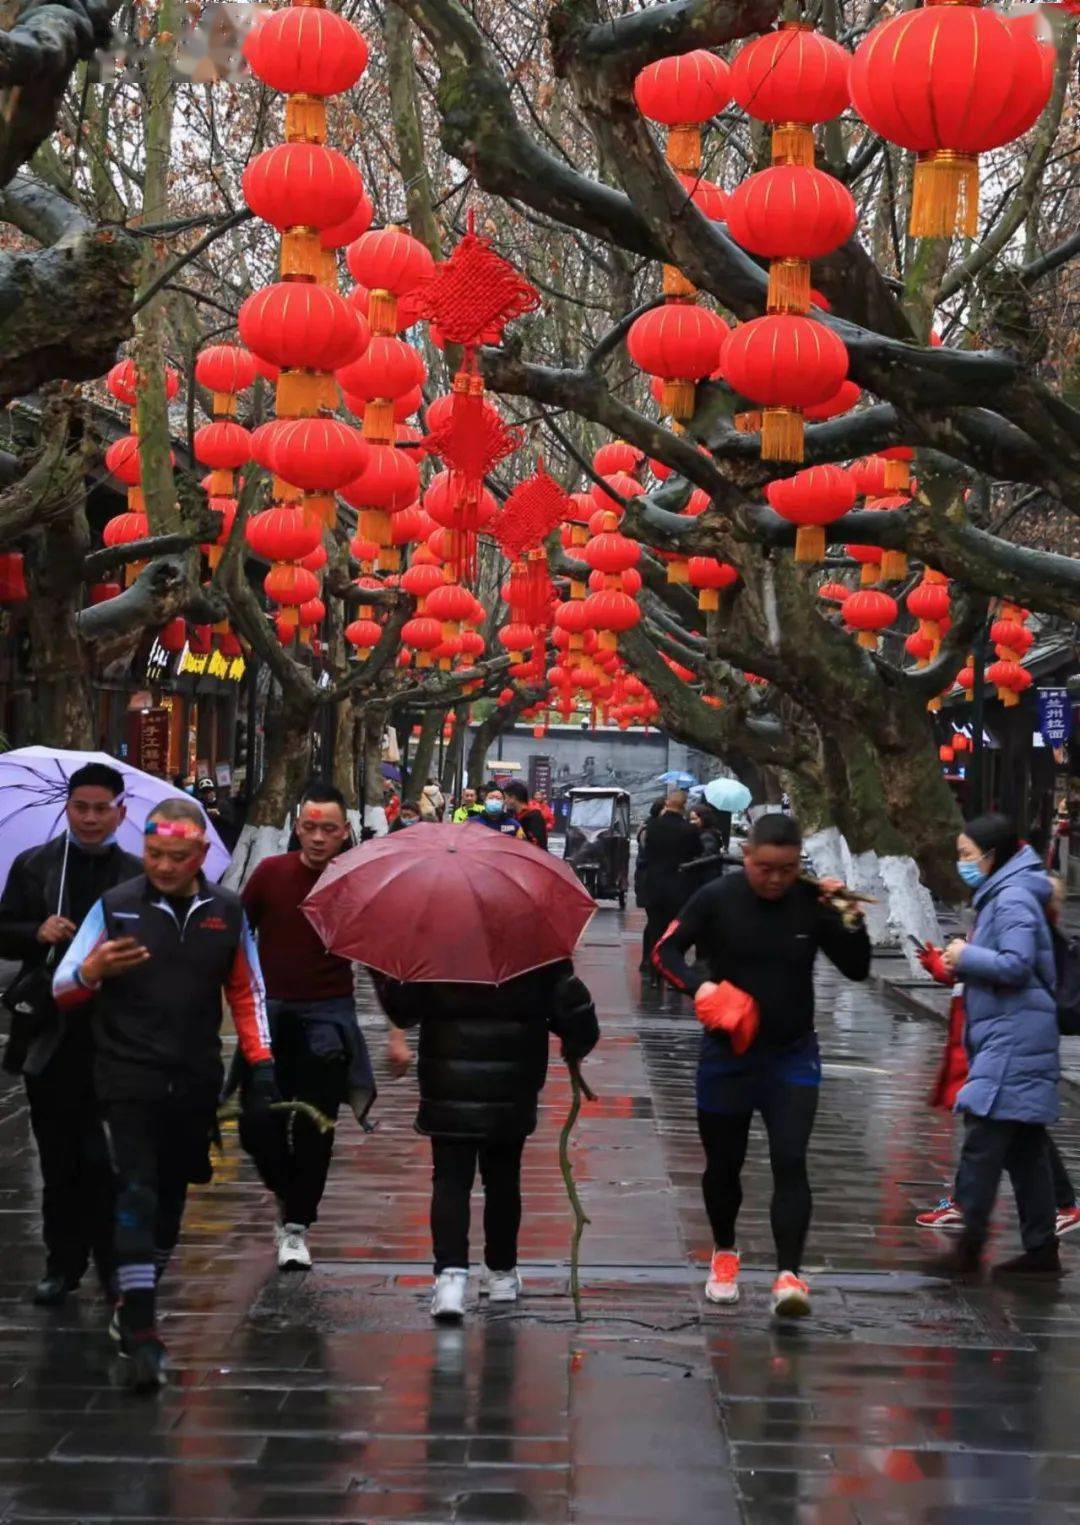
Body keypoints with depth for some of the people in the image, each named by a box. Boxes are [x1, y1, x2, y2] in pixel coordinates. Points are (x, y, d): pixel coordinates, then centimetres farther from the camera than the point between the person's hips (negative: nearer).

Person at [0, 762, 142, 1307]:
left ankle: (113, 1263, 12)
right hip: (51, 1034, 1)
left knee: (108, 1159, 1)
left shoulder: (138, 876, 4)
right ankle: (62, 1263, 19)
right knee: (58, 1157, 9)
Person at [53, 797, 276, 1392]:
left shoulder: (226, 911, 6)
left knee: (170, 1197, 12)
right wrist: (92, 971, -22)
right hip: (129, 1079, -3)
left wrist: (260, 1063, 10)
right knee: (137, 1193, -14)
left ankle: (136, 1309, 29)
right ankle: (140, 1330, -15)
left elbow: (246, 992, 17)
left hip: (195, 1084, 3)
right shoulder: (116, 906, -2)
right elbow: (61, 991, 0)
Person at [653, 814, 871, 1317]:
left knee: (790, 1162, -12)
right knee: (723, 1163, 13)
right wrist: (698, 985, -25)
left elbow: (857, 970, 0)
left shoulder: (813, 903, -6)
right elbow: (666, 950, -6)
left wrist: (850, 922, -18)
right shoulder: (716, 898, -11)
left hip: (792, 1054, 0)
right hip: (726, 1053, 0)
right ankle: (724, 1252, 37)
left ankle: (789, 1272, -12)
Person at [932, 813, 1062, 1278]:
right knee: (1024, 1149, 11)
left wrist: (966, 955, -11)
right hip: (1005, 1037, 10)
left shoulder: (1013, 899, -13)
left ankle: (970, 1245, -11)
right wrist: (962, 961, 7)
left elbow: (1016, 964, -22)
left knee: (983, 1139, -11)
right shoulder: (998, 896, 18)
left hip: (1012, 1040, -10)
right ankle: (1041, 1249, 16)